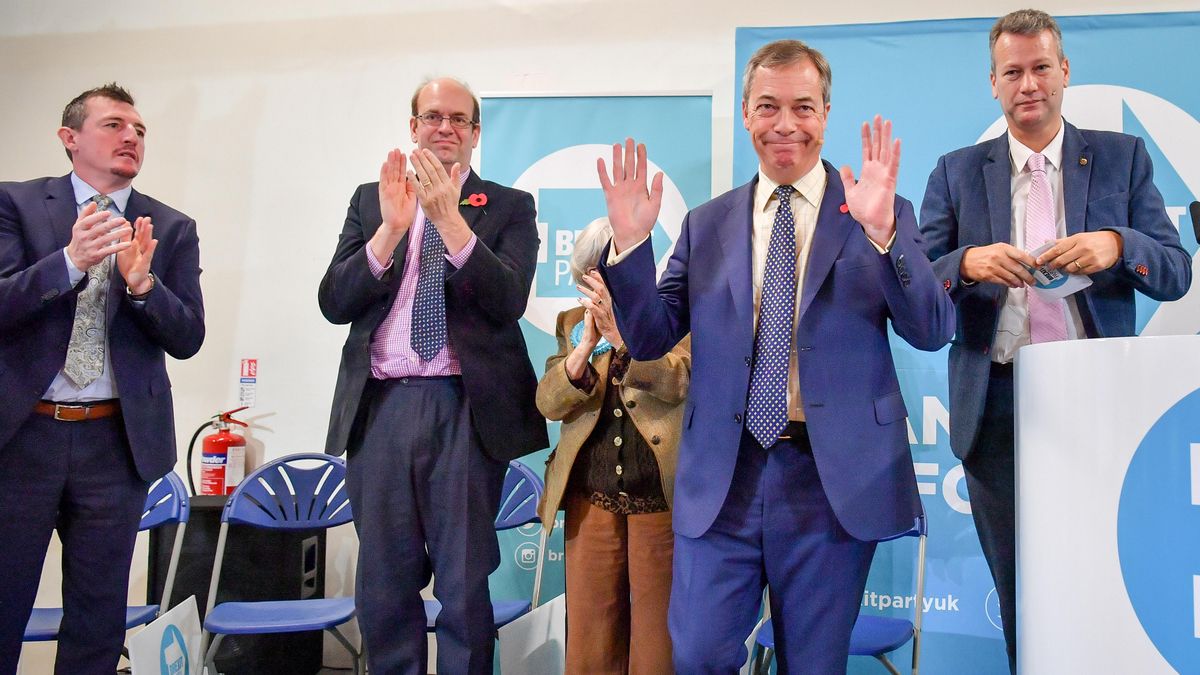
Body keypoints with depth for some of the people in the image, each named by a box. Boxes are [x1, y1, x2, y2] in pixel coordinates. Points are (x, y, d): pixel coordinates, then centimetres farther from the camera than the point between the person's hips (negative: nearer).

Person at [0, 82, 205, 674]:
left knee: (98, 619, 10)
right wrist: (70, 260, -26)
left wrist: (142, 282, -20)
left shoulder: (172, 229, 5)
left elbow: (187, 338, -1)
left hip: (117, 441, 1)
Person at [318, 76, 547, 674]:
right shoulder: (369, 199, 12)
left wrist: (450, 219, -18)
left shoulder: (509, 207, 6)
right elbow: (334, 304, 1)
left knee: (465, 586, 5)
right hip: (380, 406, 3)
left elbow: (509, 301, -10)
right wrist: (391, 229, -13)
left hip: (466, 410, -2)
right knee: (383, 582, 12)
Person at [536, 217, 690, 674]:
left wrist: (619, 333, -24)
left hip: (661, 495, -3)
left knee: (658, 638, 5)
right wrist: (587, 344, -13)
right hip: (591, 498, 3)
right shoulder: (572, 323, 12)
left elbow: (676, 381, -15)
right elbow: (549, 402, 1)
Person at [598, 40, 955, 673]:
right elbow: (649, 339, 7)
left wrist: (882, 232, -23)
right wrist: (630, 242, -9)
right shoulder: (706, 224, 9)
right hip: (721, 478, 2)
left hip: (833, 478, -1)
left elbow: (933, 332, -7)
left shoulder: (883, 214, 2)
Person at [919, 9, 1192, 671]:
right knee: (1019, 587, 10)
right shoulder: (956, 171, 8)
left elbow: (1176, 272, 4)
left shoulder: (1122, 157, 9)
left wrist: (1117, 244, -16)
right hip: (997, 406, 0)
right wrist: (967, 262, -19)